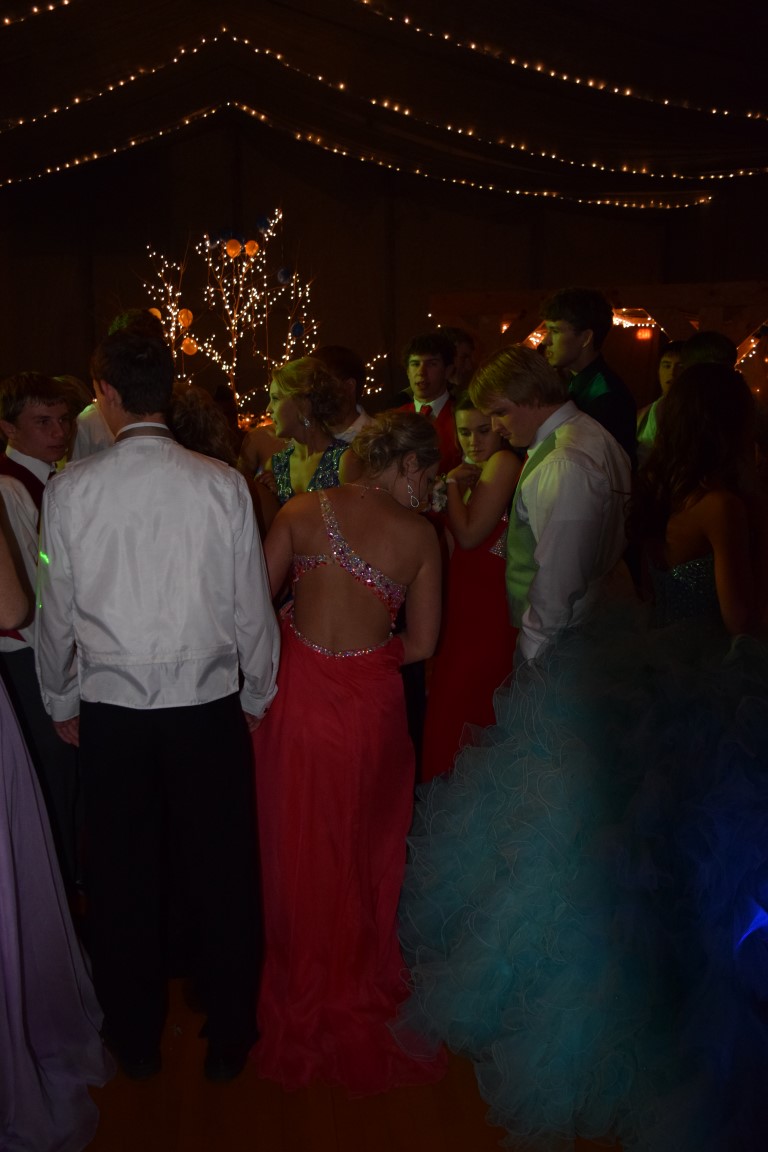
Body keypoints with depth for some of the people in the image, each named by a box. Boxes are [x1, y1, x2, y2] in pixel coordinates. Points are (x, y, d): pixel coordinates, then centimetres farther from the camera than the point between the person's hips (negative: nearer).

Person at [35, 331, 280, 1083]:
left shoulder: (70, 489, -7)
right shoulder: (222, 485, -8)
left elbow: (56, 611, 0)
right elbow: (251, 605, -3)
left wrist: (62, 703, 16)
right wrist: (257, 696, 12)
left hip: (110, 712, 1)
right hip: (207, 708, 0)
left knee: (123, 880, 15)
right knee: (219, 875, 13)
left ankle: (136, 1042, 34)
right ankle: (228, 1037, 29)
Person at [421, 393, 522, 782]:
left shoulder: (503, 462, -14)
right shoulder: (477, 470, 16)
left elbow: (469, 535, -19)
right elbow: (455, 534, 11)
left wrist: (453, 482, -10)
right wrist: (457, 484, 1)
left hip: (486, 601, -10)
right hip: (466, 596, 10)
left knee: (459, 702, -2)